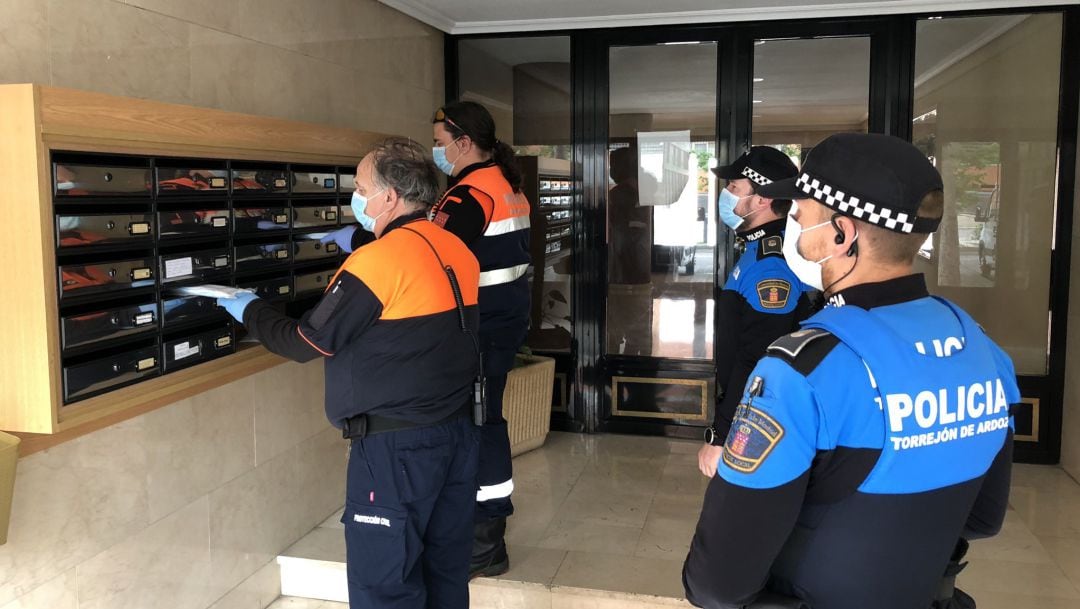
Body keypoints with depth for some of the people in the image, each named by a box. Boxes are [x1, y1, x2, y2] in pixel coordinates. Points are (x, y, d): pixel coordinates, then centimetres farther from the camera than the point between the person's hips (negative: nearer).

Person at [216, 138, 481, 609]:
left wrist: (250, 311, 6)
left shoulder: (377, 261, -18)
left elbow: (305, 343, -12)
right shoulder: (456, 250, 5)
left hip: (397, 447, -8)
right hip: (458, 432, 8)